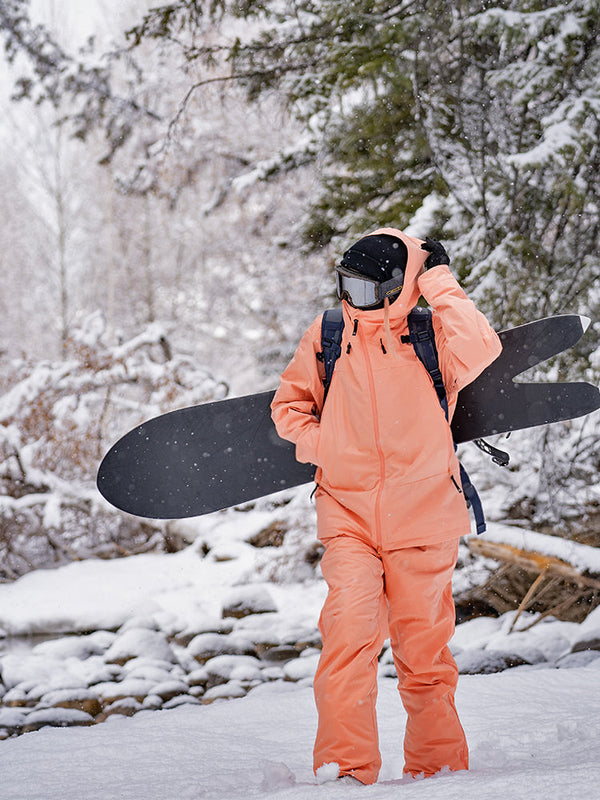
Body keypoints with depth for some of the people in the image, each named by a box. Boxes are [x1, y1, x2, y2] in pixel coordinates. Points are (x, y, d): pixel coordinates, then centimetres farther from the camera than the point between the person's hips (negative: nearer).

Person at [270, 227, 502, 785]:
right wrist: (319, 445, 0)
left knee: (423, 646, 5)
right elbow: (288, 403, 19)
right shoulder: (325, 337, 7)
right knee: (349, 629, -16)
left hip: (421, 516, -1)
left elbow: (480, 350, -23)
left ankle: (438, 766, 22)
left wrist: (438, 283, -15)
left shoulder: (430, 335, -1)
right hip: (347, 516, 1)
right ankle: (346, 767, -11)